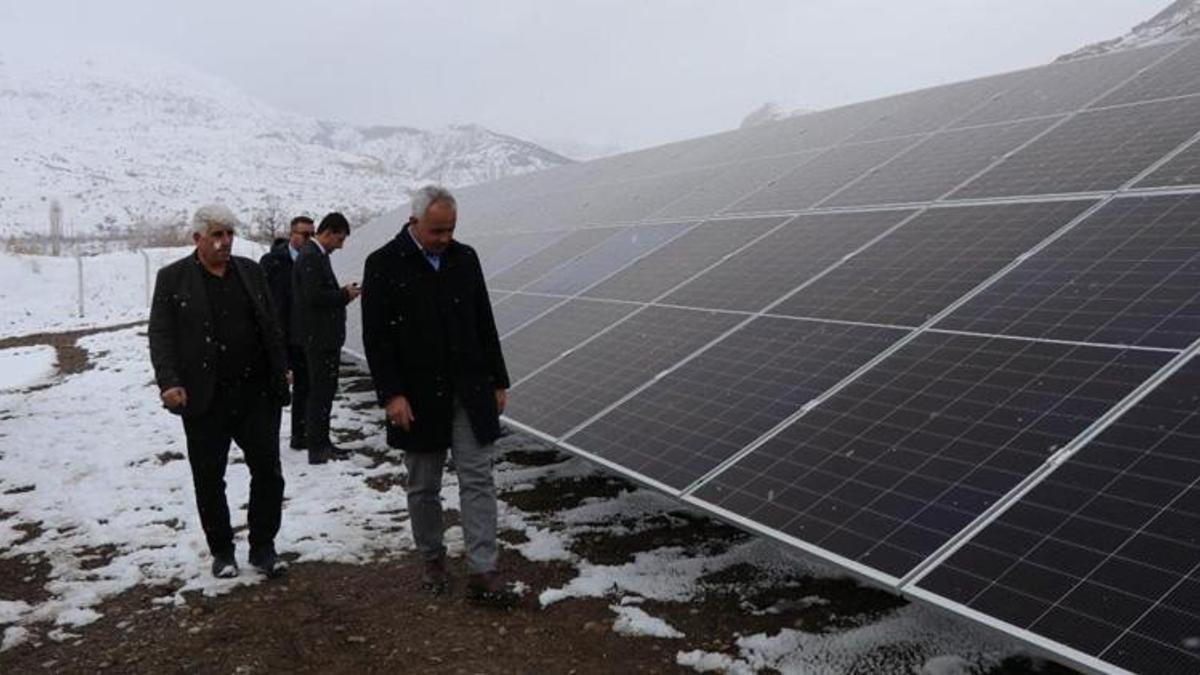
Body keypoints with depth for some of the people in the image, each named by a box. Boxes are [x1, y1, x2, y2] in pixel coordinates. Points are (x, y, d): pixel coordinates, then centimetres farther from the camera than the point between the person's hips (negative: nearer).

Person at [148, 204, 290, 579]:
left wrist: (281, 371, 7)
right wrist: (169, 382, -16)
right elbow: (160, 336, -4)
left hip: (256, 393, 2)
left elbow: (271, 326, 12)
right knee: (209, 481, 8)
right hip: (204, 400, -2)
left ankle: (263, 547, 18)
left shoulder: (250, 271, 9)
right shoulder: (173, 278, 0)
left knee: (268, 472, 3)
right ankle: (221, 551, 24)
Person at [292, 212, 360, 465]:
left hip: (325, 336, 10)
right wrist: (345, 295, -12)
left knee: (324, 390, 14)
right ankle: (317, 448, 0)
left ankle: (321, 443, 22)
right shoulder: (311, 257, -16)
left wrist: (343, 292, 7)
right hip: (318, 337, -10)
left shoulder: (317, 255, 16)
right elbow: (314, 297, -23)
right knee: (320, 391, -6)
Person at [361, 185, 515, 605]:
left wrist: (498, 381, 10)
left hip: (470, 393, 3)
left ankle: (482, 572, 1)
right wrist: (391, 394, -14)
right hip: (417, 397, -3)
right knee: (423, 487, 10)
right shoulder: (384, 265, -6)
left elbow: (485, 325, 11)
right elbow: (375, 338, -8)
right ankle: (432, 560, 28)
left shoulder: (465, 258, 6)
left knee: (478, 480, -1)